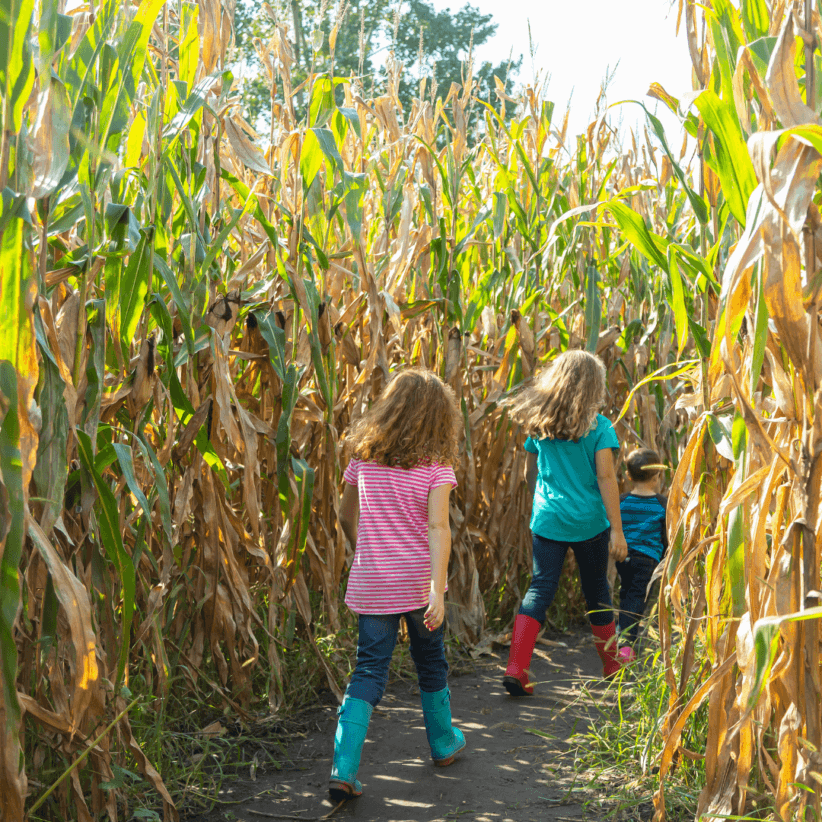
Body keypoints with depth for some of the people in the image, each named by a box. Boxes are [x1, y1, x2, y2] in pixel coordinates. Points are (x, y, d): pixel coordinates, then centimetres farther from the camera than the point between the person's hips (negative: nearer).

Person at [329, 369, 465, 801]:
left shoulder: (362, 457, 2)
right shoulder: (436, 465, -8)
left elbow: (346, 515, 14)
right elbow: (437, 527, -19)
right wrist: (438, 591, -23)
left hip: (371, 582, 2)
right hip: (418, 581, -2)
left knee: (369, 670, 4)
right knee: (430, 661, 20)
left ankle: (344, 768, -9)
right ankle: (443, 742, 39)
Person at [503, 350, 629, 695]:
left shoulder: (538, 424, 4)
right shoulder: (599, 426, -8)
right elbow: (606, 477, -12)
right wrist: (617, 529, -10)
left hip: (546, 520, 2)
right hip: (589, 522, -2)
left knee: (540, 589, 2)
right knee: (596, 589, 15)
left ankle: (515, 670, -11)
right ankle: (611, 661, 35)